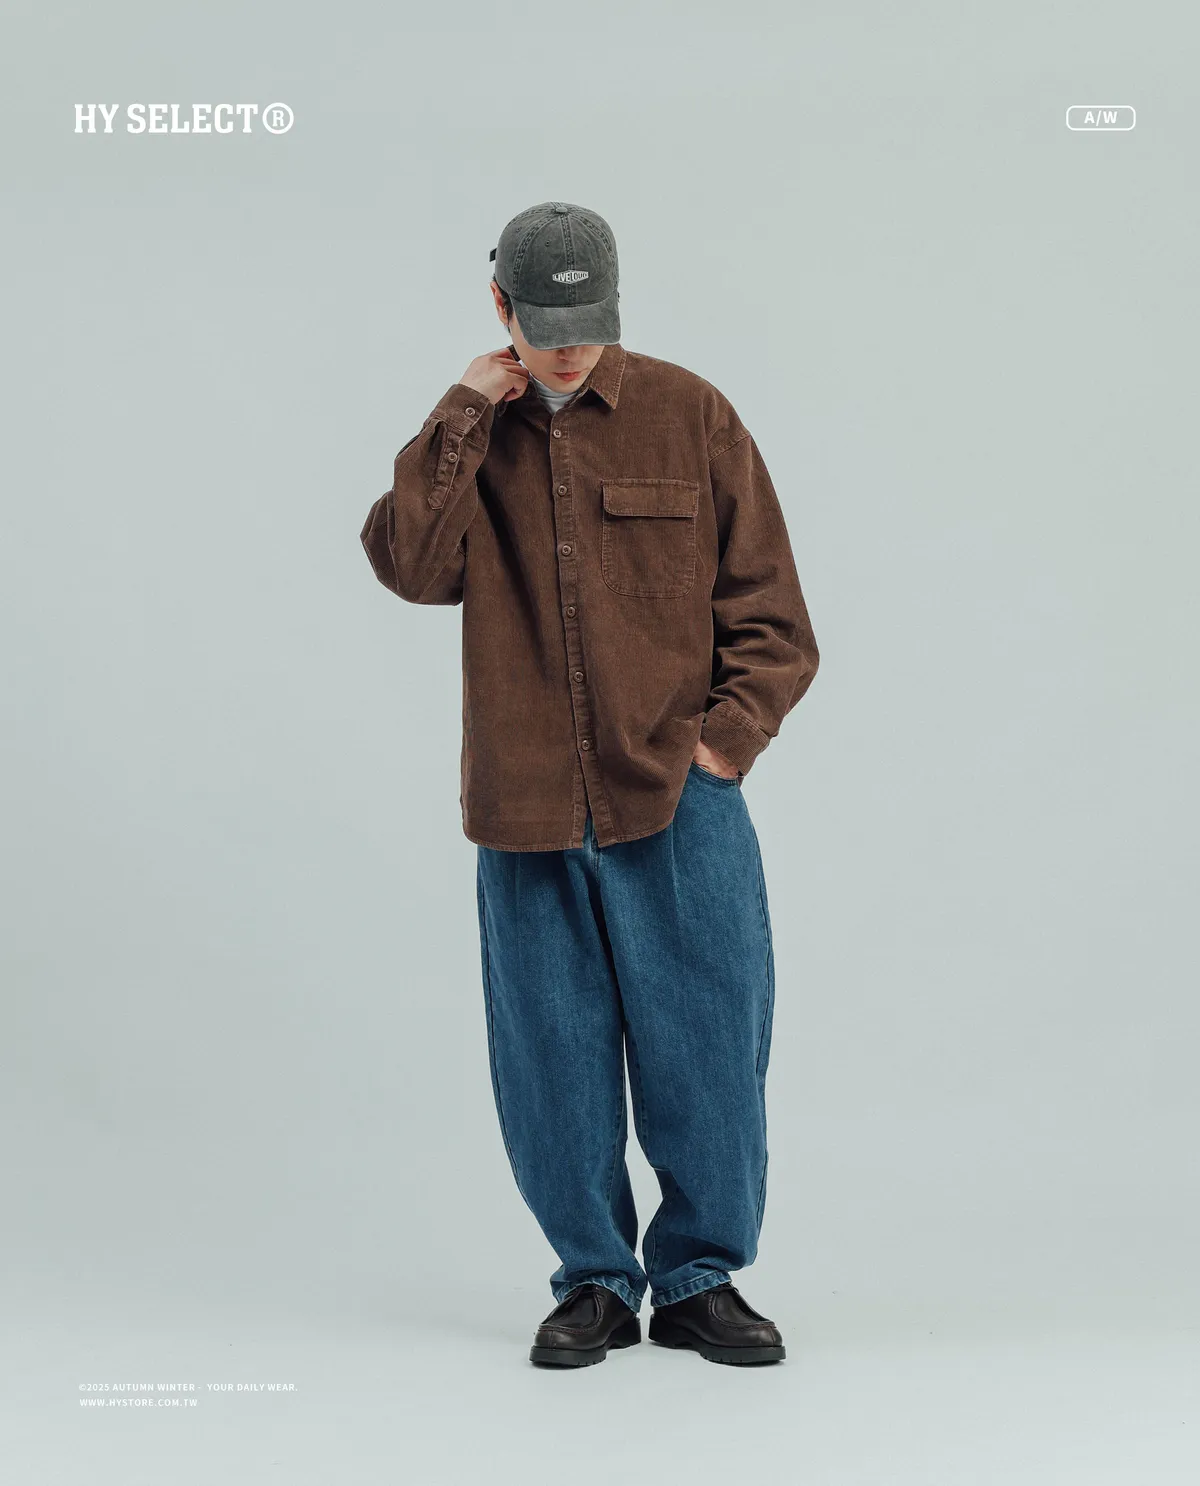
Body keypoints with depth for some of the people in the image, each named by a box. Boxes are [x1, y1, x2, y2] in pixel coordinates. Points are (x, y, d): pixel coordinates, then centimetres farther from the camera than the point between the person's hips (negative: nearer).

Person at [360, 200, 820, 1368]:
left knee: (705, 1052, 3)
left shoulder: (688, 416, 2)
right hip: (525, 807, 2)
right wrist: (464, 413, -11)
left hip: (678, 801, -1)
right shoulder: (468, 436, 8)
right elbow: (412, 566, -11)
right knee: (553, 1064, 8)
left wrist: (724, 743, -6)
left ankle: (700, 1278, 20)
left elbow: (769, 611, 4)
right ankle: (594, 1281, 24)